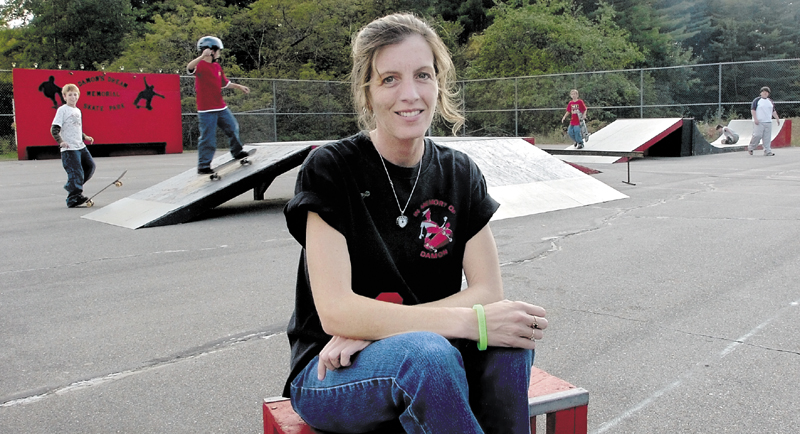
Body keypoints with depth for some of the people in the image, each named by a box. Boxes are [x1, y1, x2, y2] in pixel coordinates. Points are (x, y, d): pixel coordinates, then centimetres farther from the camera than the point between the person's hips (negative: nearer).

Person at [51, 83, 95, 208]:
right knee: (76, 172, -13)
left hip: (81, 146, 8)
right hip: (69, 149, -8)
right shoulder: (62, 110, -6)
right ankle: (74, 197, -8)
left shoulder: (78, 111, 17)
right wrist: (60, 141, -24)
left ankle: (72, 187, 21)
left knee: (90, 166, 8)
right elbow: (54, 129, -12)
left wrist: (85, 137, 19)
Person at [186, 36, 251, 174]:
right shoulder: (200, 65, -12)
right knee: (208, 138, -5)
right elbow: (190, 67, -36)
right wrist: (203, 56, -49)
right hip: (206, 111, -8)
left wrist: (239, 86, 31)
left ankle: (237, 152, 41)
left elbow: (225, 83, 25)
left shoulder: (217, 67, 13)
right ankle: (203, 166, 5)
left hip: (221, 108, 8)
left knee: (233, 127, 20)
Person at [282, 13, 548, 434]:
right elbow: (335, 312, -21)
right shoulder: (330, 169, -12)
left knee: (509, 339, -26)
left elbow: (488, 290, -5)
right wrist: (471, 320, -29)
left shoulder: (460, 174, 2)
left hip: (428, 359, 4)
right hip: (332, 374, -3)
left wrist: (374, 326, -19)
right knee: (427, 352, -35)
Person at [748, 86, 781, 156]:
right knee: (757, 135, -13)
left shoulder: (770, 101, 19)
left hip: (768, 122, 5)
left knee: (767, 137, 1)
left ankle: (767, 151, 2)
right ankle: (750, 148, 6)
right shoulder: (757, 100, 1)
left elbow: (773, 111, 25)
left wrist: (778, 119, 20)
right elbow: (753, 110, -5)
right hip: (759, 122, -5)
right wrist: (755, 119, -15)